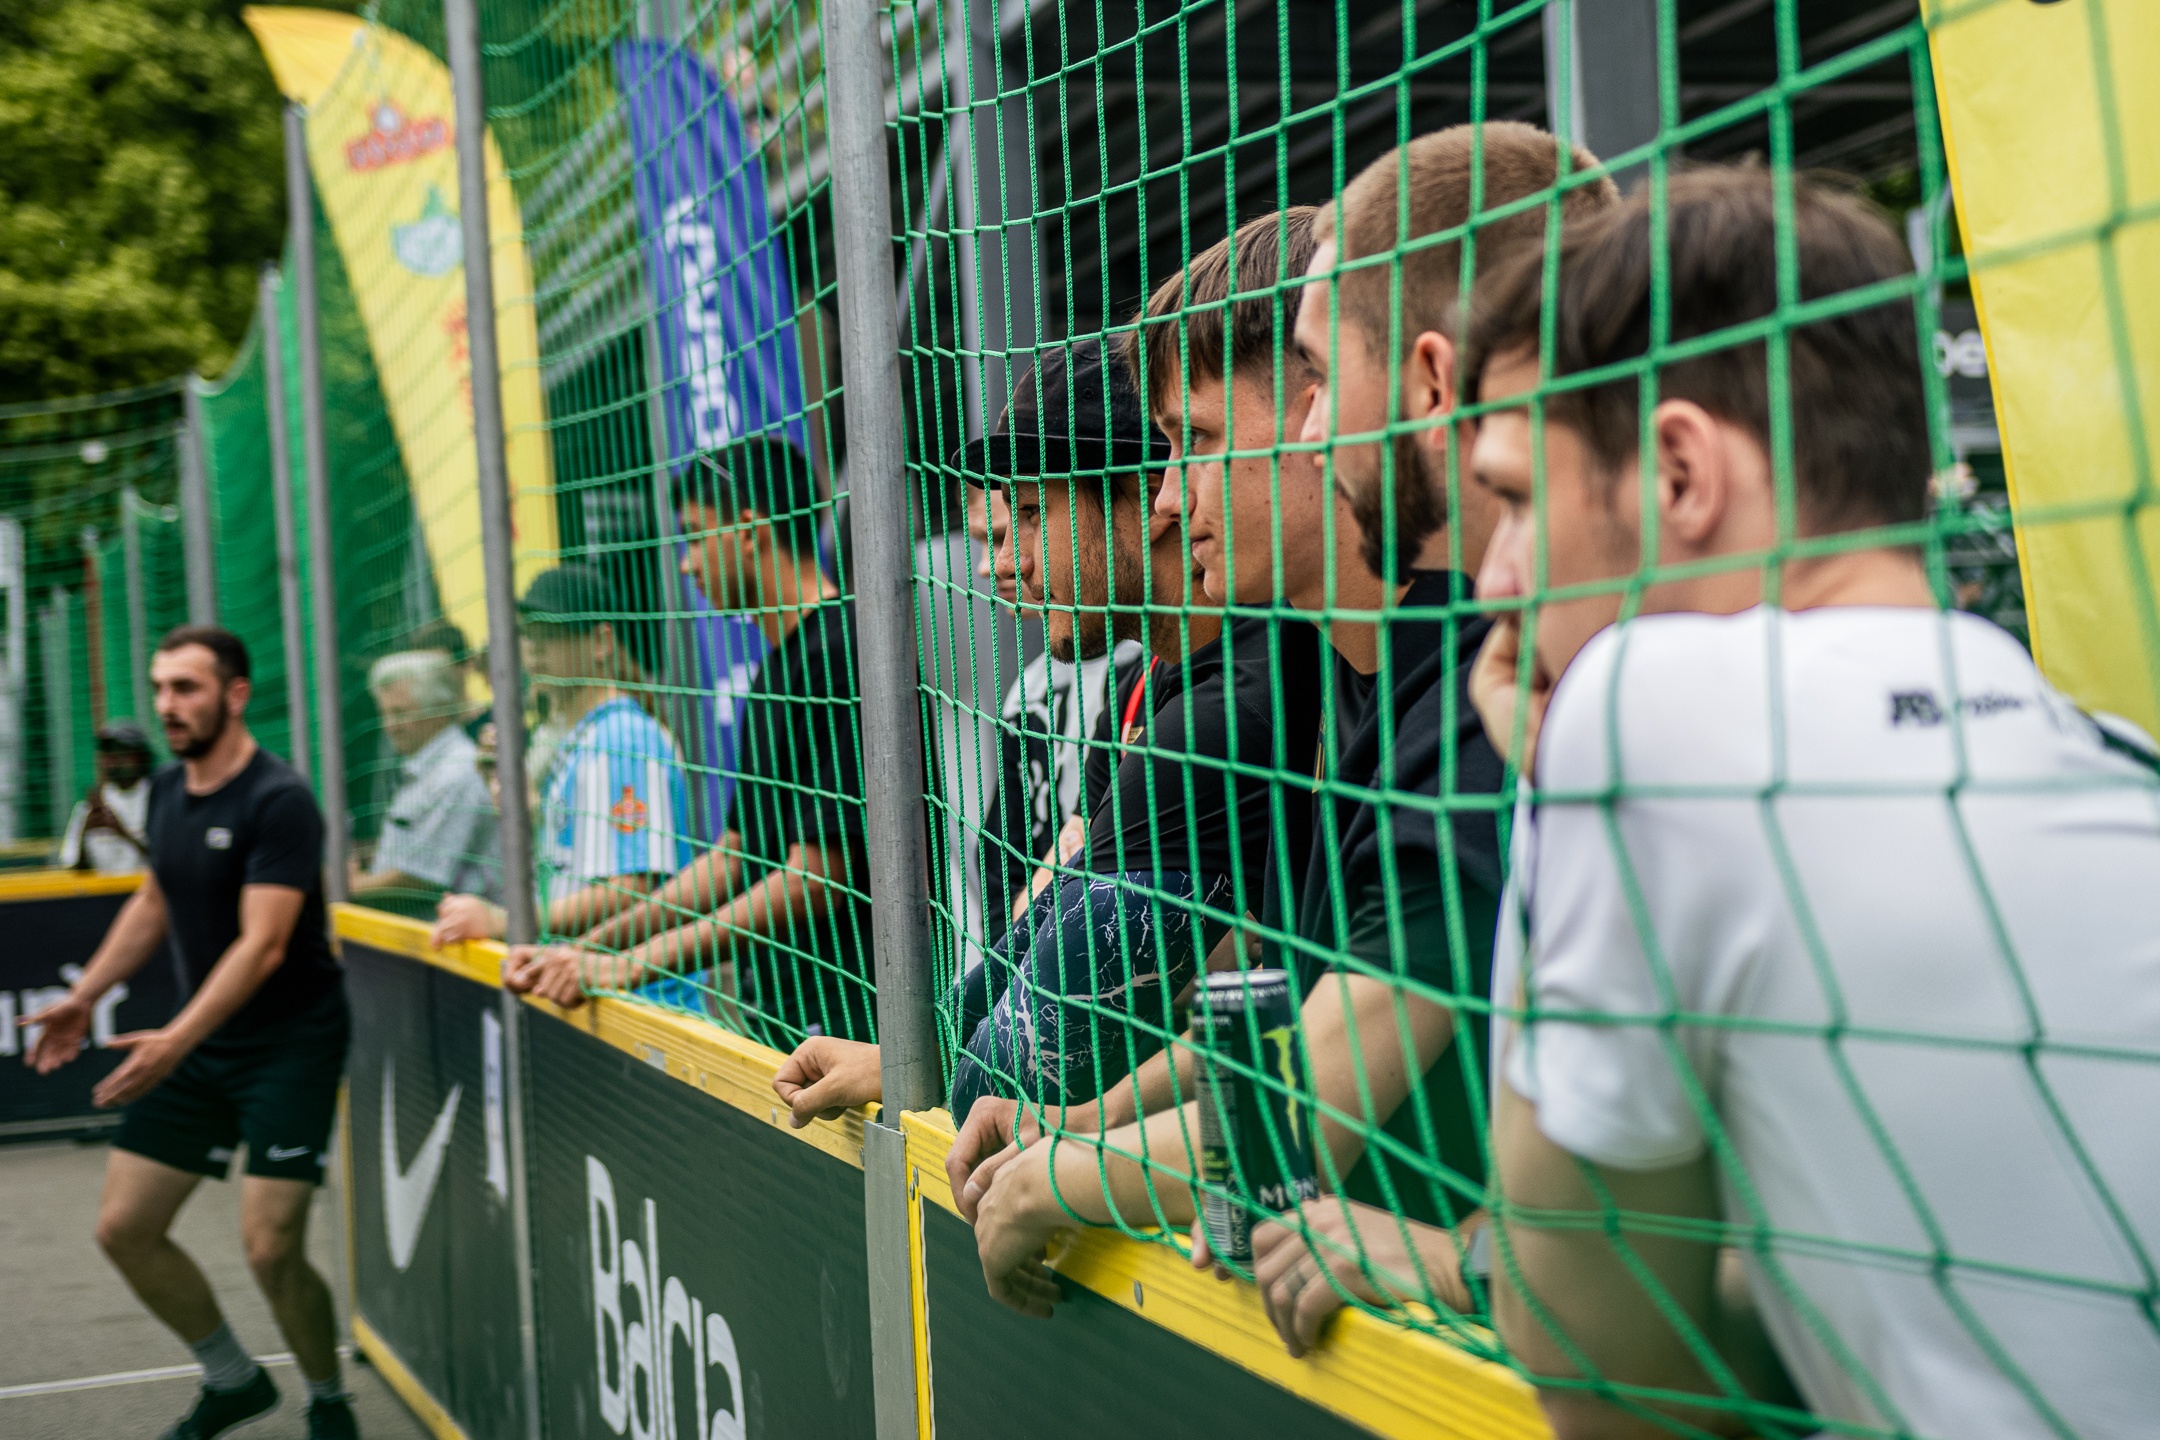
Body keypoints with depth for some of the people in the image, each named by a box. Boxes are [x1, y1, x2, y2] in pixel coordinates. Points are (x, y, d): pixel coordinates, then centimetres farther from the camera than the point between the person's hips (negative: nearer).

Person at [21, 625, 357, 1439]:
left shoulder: (278, 801, -18)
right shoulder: (168, 791, 6)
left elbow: (262, 945, -26)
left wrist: (178, 1039, -35)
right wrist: (84, 997, 17)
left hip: (291, 1043, -8)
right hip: (202, 1044, 8)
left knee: (270, 1247, -15)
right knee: (123, 1228, 6)